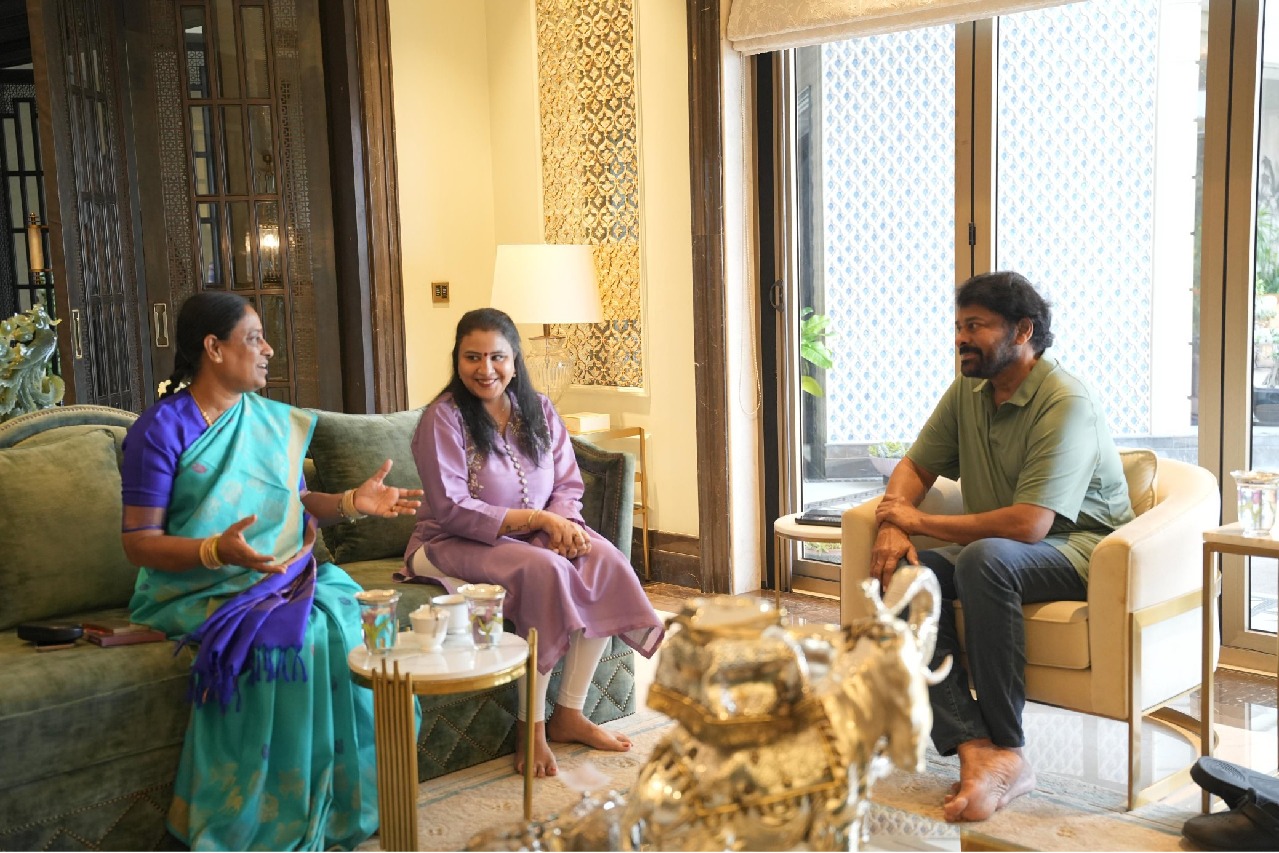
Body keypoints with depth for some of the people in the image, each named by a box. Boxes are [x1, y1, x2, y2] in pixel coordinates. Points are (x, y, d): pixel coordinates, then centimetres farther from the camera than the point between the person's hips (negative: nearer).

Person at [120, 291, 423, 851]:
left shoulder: (275, 422, 13)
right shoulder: (161, 430, -7)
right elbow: (139, 543, -10)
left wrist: (352, 502, 0)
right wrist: (218, 550, -27)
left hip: (283, 576, 5)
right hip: (197, 590, -5)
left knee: (346, 616, -25)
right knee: (284, 635, -33)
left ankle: (339, 803, -12)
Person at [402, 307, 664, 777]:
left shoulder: (538, 411, 6)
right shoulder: (443, 418, -11)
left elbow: (568, 485, 7)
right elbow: (451, 509, -18)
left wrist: (563, 521, -17)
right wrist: (535, 519, -23)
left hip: (531, 539, 6)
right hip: (453, 546, -6)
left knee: (603, 559, -21)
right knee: (543, 569, -33)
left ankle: (569, 713, -11)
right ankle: (531, 725, -20)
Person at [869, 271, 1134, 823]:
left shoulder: (1065, 403, -19)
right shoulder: (967, 392, 6)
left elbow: (1029, 525, -27)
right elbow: (914, 466, 13)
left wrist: (922, 522, -17)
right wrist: (894, 523, -10)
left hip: (1081, 548, -7)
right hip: (996, 551, 7)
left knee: (985, 558, -37)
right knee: (906, 575, -21)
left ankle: (1007, 750, -26)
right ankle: (976, 749, -30)